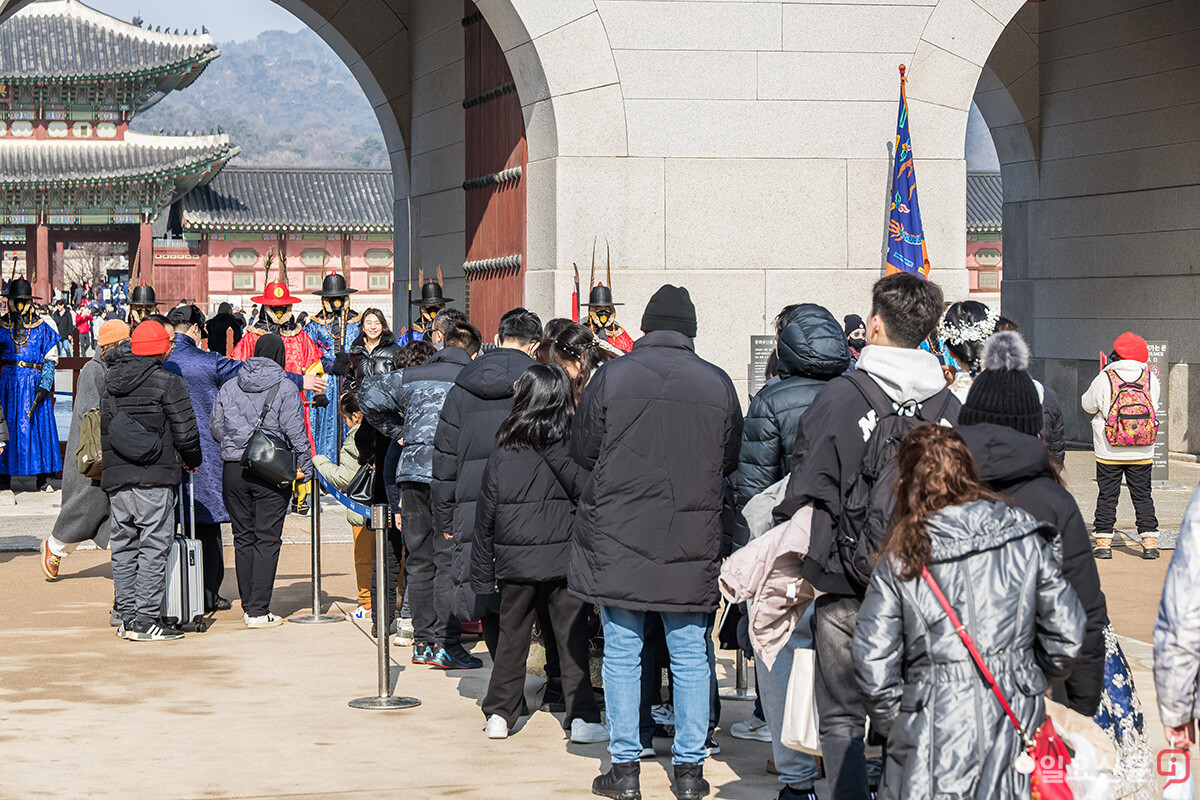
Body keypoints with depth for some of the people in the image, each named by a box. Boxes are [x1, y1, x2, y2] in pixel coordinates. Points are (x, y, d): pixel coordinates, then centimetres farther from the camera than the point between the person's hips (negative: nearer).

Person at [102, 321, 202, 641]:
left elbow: (105, 429, 15)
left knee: (123, 549, 11)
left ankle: (127, 617, 13)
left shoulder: (111, 383, 10)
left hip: (115, 479, 6)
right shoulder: (168, 383, -7)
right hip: (154, 479, -6)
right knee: (153, 548, -2)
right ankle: (146, 620, -5)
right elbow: (185, 431, -5)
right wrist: (192, 461, 14)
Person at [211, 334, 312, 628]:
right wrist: (305, 467, 0)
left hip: (233, 470, 4)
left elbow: (216, 429, 14)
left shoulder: (229, 388, 8)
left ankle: (248, 606, 17)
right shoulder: (286, 388, -6)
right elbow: (295, 432, -8)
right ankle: (258, 611, -6)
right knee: (267, 540, -1)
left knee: (243, 538, 13)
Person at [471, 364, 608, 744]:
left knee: (512, 635, 13)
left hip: (514, 559, 2)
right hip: (564, 558, -2)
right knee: (572, 637, 3)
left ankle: (499, 713, 15)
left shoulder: (502, 452, 1)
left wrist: (483, 572, 12)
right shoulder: (568, 446, -8)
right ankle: (581, 717, 1)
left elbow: (486, 515, 4)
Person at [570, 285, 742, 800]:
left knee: (621, 653, 7)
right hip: (691, 541, 1)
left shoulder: (612, 376, -6)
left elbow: (582, 449, 2)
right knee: (690, 657, 10)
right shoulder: (717, 384, -3)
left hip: (618, 538, -1)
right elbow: (732, 461, 8)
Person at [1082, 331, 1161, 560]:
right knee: (1143, 496, 11)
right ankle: (1150, 543, 9)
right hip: (1142, 453, 2)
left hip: (1108, 452, -2)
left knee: (1107, 496, 7)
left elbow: (1087, 405, 3)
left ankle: (1103, 543, 6)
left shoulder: (1104, 379, -10)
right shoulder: (1152, 379, -3)